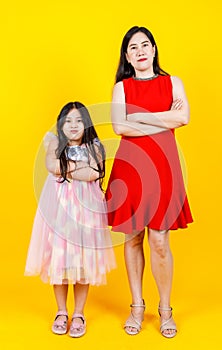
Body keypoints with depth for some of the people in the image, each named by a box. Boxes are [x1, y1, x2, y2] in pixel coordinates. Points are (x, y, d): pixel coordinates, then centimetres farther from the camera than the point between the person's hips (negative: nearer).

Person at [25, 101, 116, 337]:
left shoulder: (94, 146, 6)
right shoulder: (55, 143, 9)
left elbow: (92, 174, -12)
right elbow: (51, 165, -12)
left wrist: (64, 169, -6)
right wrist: (79, 165, -6)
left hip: (85, 208, -1)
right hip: (59, 208, 1)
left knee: (83, 261, 2)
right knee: (58, 258, 2)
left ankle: (79, 314, 17)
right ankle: (61, 312, 20)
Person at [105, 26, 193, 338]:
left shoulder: (172, 83, 10)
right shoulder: (121, 87, 10)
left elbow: (184, 117, -9)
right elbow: (119, 127, -7)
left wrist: (137, 116, -8)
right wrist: (164, 120, -8)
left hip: (162, 165, -1)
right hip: (130, 165, 1)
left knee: (159, 240, -3)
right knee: (133, 236, 6)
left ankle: (165, 309, 15)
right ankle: (137, 306, 21)